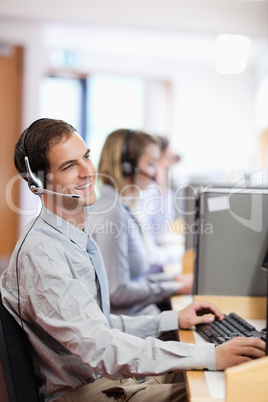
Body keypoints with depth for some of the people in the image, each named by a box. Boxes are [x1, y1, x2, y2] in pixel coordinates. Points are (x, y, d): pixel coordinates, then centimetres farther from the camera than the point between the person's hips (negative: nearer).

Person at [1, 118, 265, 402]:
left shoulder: (77, 240, 8)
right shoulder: (41, 253, -24)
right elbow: (100, 349, -31)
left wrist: (174, 320, 6)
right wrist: (210, 356, -32)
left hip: (102, 376, 9)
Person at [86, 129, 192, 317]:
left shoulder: (121, 209, 11)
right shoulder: (111, 213, -19)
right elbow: (117, 291, -21)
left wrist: (174, 279, 9)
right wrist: (175, 288, -12)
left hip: (141, 312, 9)